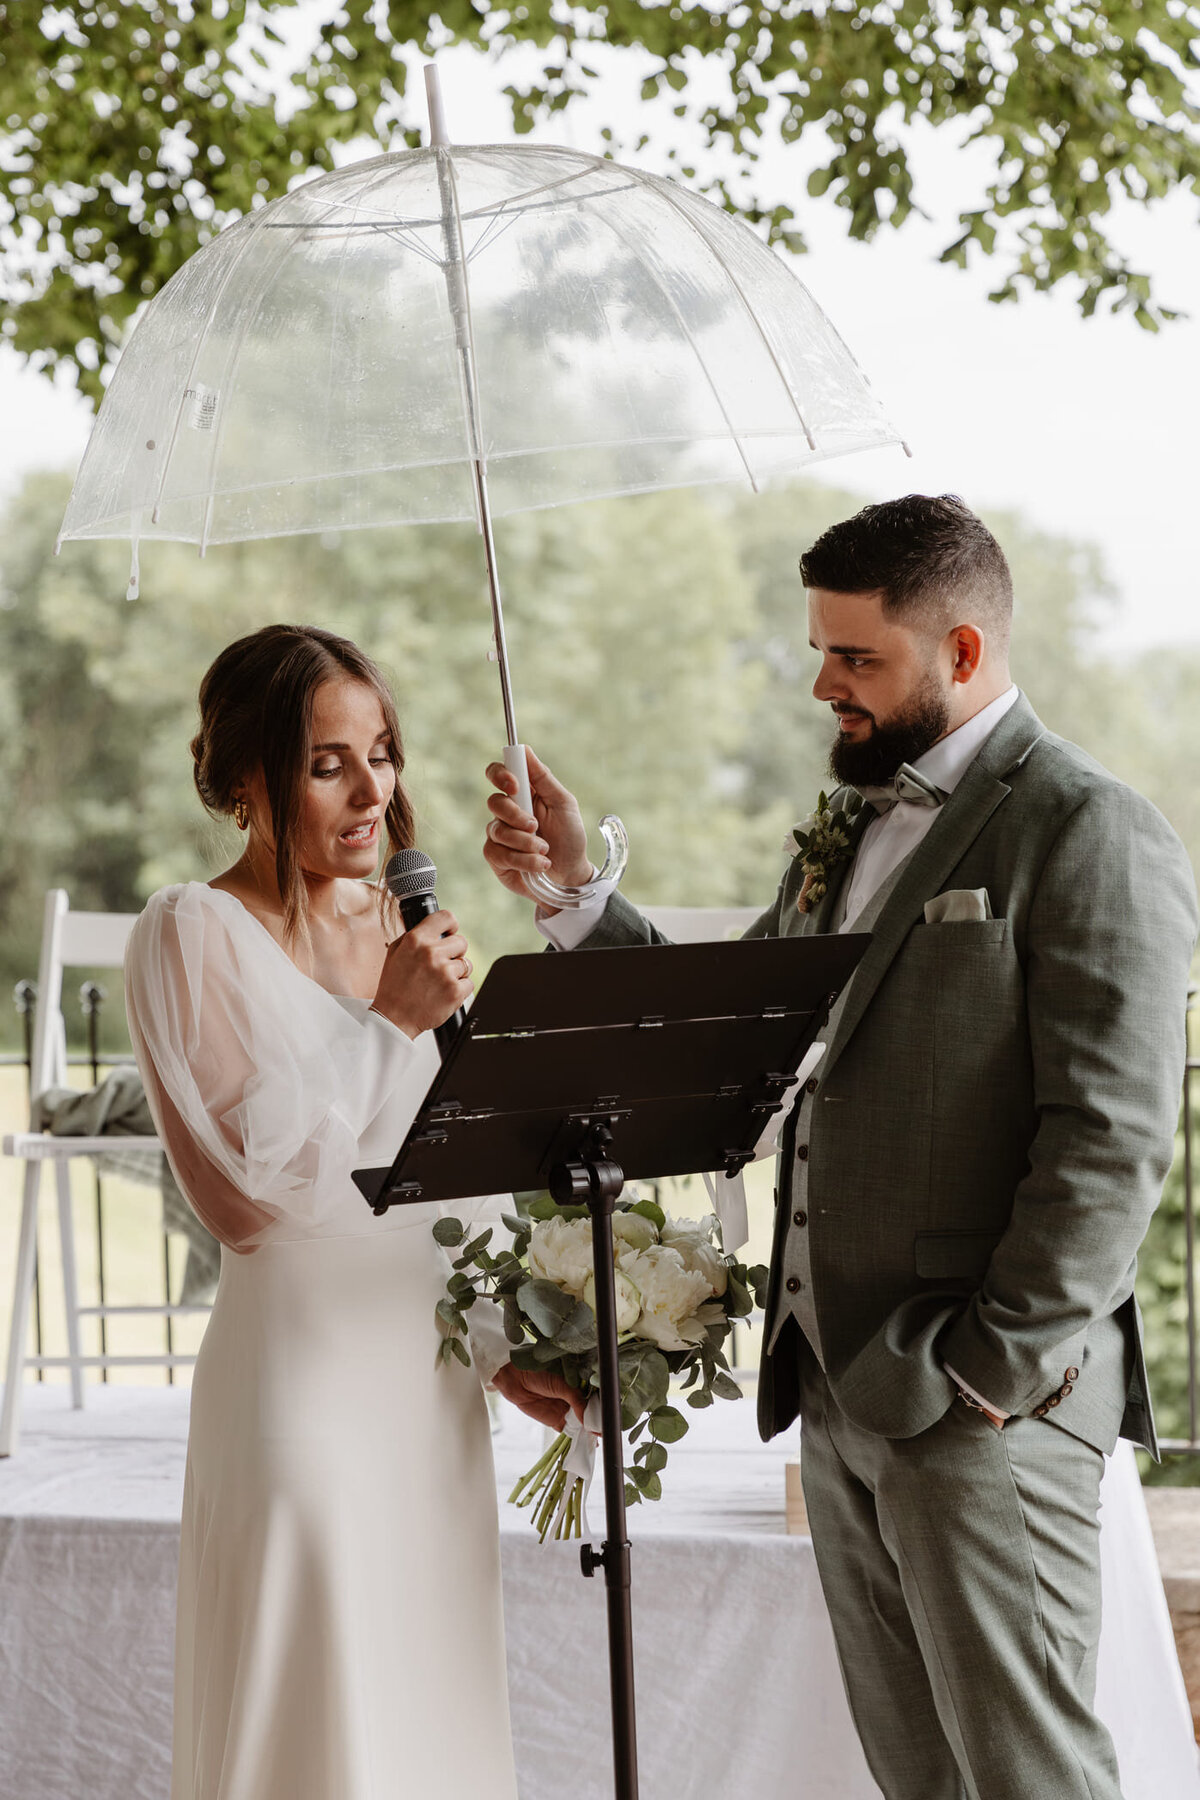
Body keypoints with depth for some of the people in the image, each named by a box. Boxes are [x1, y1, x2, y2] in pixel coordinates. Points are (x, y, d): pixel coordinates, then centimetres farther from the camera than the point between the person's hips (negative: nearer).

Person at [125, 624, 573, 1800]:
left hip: (429, 1379, 7)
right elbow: (248, 1183, -15)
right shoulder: (191, 936, -9)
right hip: (301, 1376, -7)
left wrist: (503, 1351, 8)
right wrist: (388, 1025, -16)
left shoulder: (401, 928, 11)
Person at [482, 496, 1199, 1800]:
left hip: (981, 1401, -8)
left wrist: (996, 1369, -18)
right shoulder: (846, 834, 18)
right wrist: (578, 888, 7)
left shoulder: (1090, 836, -10)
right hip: (839, 1395, 8)